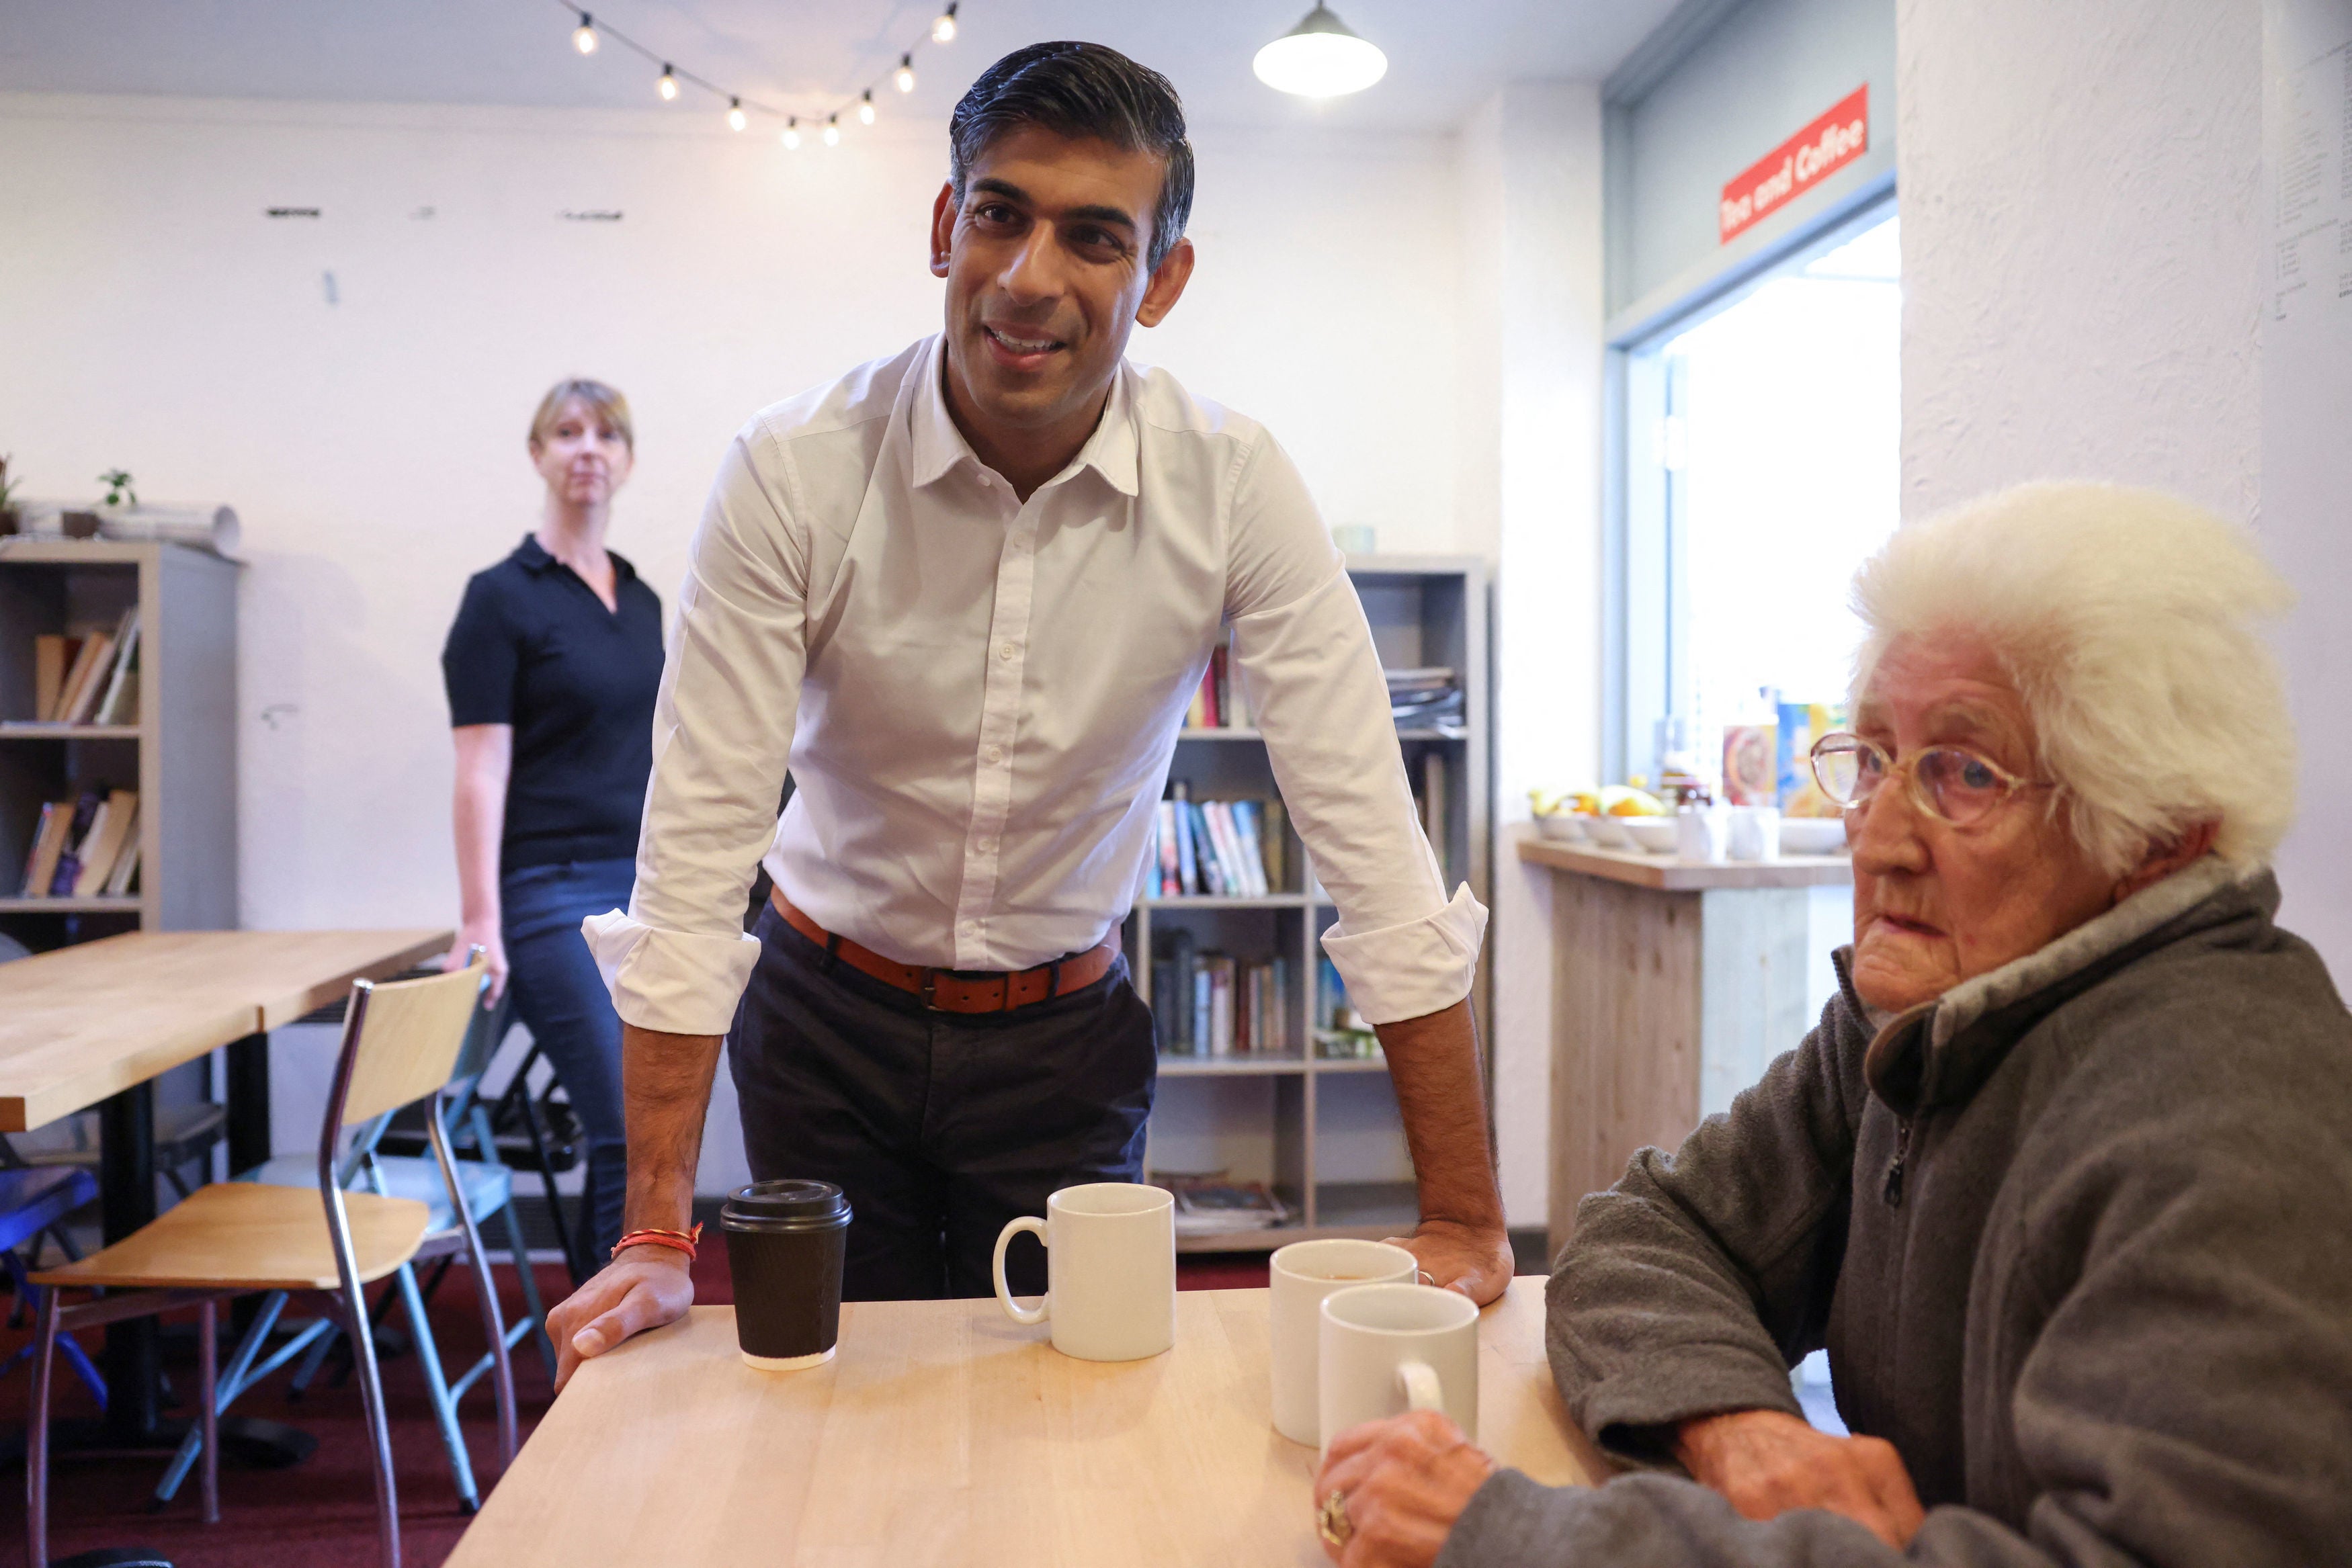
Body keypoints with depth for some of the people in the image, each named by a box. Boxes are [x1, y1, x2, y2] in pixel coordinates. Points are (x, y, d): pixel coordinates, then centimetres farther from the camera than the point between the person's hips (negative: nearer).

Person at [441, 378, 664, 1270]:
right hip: (554, 893, -6)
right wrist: (481, 923, -16)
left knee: (627, 1134, 8)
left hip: (644, 889, 7)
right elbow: (481, 772, -10)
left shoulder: (641, 599, 15)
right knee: (631, 1133, -11)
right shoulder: (501, 597, -5)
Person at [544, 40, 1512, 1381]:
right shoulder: (793, 473, -18)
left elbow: (1372, 840, -17)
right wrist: (658, 1238, -20)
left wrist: (1463, 1218, -19)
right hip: (828, 1020, 0)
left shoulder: (1234, 487, -17)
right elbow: (700, 841, -19)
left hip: (1068, 1032, 1)